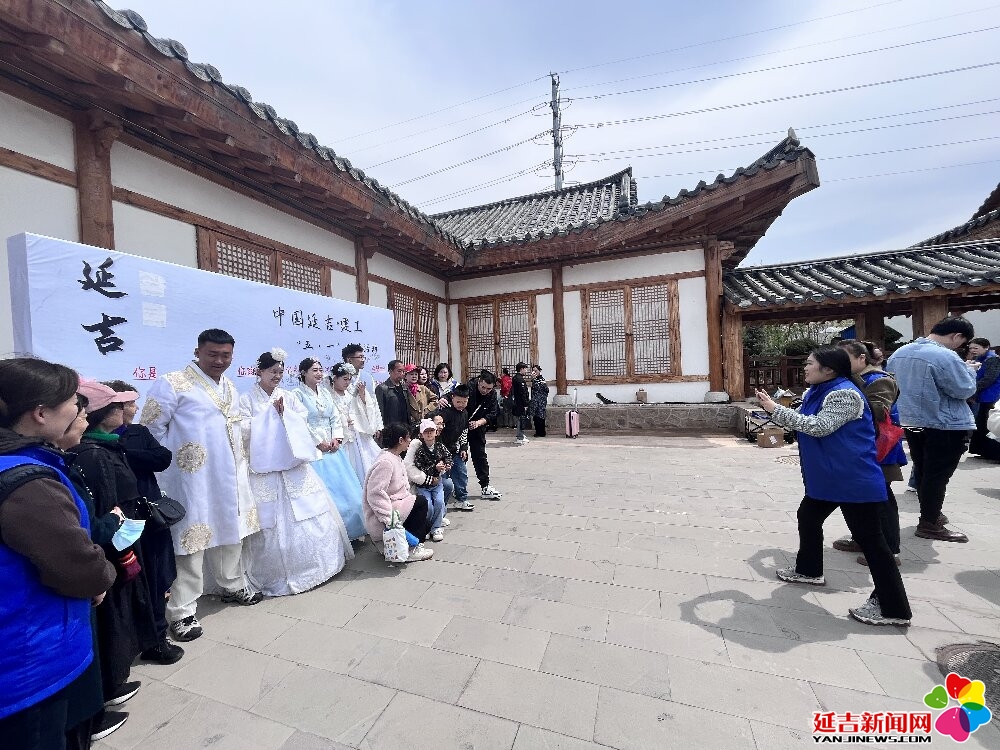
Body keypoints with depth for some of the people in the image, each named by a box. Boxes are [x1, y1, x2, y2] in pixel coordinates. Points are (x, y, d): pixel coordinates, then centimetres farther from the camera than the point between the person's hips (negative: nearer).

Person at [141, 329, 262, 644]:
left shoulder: (229, 387, 12)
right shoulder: (172, 384, -11)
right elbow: (151, 428, -10)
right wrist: (174, 459, -3)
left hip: (231, 477, 7)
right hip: (193, 478, -7)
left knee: (231, 532, 18)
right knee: (191, 538, 1)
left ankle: (233, 586, 37)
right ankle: (182, 611, 17)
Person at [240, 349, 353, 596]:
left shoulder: (289, 397, 9)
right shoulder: (247, 399, -1)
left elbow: (304, 426, 4)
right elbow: (245, 431, -11)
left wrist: (285, 413, -10)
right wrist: (270, 410, -12)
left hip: (293, 464, 4)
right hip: (265, 468, -3)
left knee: (307, 513, 7)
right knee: (271, 520, 0)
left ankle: (312, 564, 24)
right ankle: (275, 573, 18)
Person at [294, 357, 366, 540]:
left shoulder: (325, 393, 12)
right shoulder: (298, 394, -7)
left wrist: (336, 438, -1)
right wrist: (319, 442, -12)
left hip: (332, 447, 6)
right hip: (313, 449, -6)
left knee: (345, 488, 8)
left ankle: (351, 530, 21)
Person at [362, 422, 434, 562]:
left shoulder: (396, 458, 9)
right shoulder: (385, 462, -23)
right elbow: (375, 494, -29)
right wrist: (389, 520, -30)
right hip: (379, 522, -10)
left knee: (425, 525, 8)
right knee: (421, 502, -16)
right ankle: (410, 550, -9)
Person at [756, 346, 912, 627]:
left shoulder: (844, 393, -21)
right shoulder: (817, 392, 9)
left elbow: (818, 427, -29)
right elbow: (801, 421, 14)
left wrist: (775, 409, -27)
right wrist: (772, 408, 1)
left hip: (854, 482, -10)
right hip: (827, 478, 10)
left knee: (870, 539, -1)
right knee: (808, 517, 21)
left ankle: (893, 609, 11)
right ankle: (808, 570, 39)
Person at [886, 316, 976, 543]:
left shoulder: (899, 353, 6)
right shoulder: (945, 357, -20)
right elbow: (965, 390, -13)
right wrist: (968, 371, 3)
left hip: (911, 423, 7)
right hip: (945, 426, -7)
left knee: (922, 472, 18)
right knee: (937, 475, 2)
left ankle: (929, 514, 33)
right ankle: (929, 524, 10)